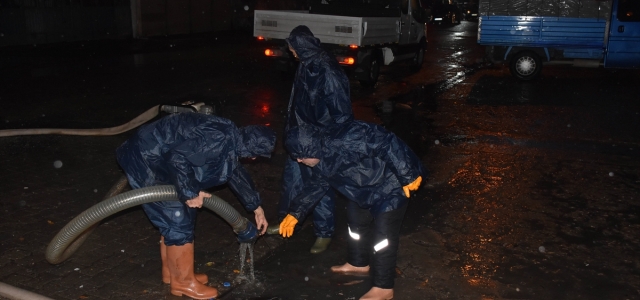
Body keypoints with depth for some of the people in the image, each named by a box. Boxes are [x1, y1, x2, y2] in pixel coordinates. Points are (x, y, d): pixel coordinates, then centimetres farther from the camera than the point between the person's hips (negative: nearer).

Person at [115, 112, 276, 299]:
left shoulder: (230, 138, 7)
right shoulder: (219, 140, -26)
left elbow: (236, 173, 21)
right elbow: (178, 157, -33)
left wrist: (257, 208, 27)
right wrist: (190, 192, -20)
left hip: (156, 159, 10)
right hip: (146, 161, -10)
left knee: (173, 220, 18)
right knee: (179, 222, -2)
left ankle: (172, 273, 33)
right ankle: (184, 282, 13)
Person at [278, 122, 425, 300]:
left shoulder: (345, 140, -36)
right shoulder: (321, 160, -4)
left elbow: (388, 145, -36)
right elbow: (317, 185, 11)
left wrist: (408, 176, -31)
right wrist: (295, 213, 7)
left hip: (391, 186, -9)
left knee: (383, 233, -6)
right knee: (356, 221, 23)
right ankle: (359, 264, 46)